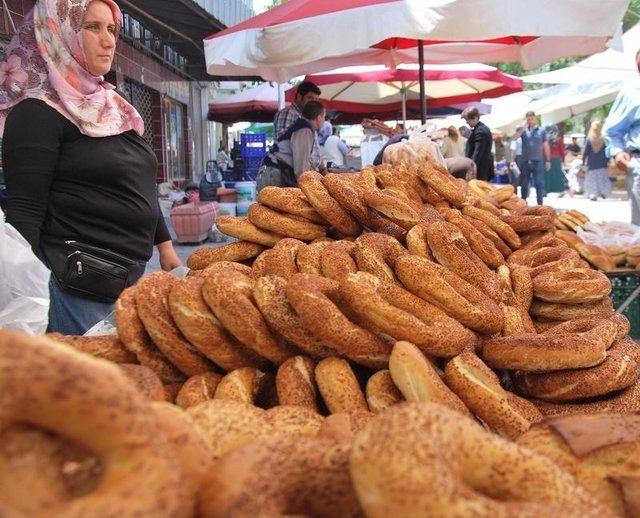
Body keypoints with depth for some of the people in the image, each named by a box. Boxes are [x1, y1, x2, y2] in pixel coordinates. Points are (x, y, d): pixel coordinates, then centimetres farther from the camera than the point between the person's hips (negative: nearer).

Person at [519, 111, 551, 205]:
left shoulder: (541, 131, 7)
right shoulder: (524, 130, 6)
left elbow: (545, 146, 9)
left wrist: (548, 160, 5)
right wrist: (523, 128, -19)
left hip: (538, 161, -1)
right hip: (525, 161, 1)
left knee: (539, 183, -4)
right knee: (524, 184, 8)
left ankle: (540, 204, -2)